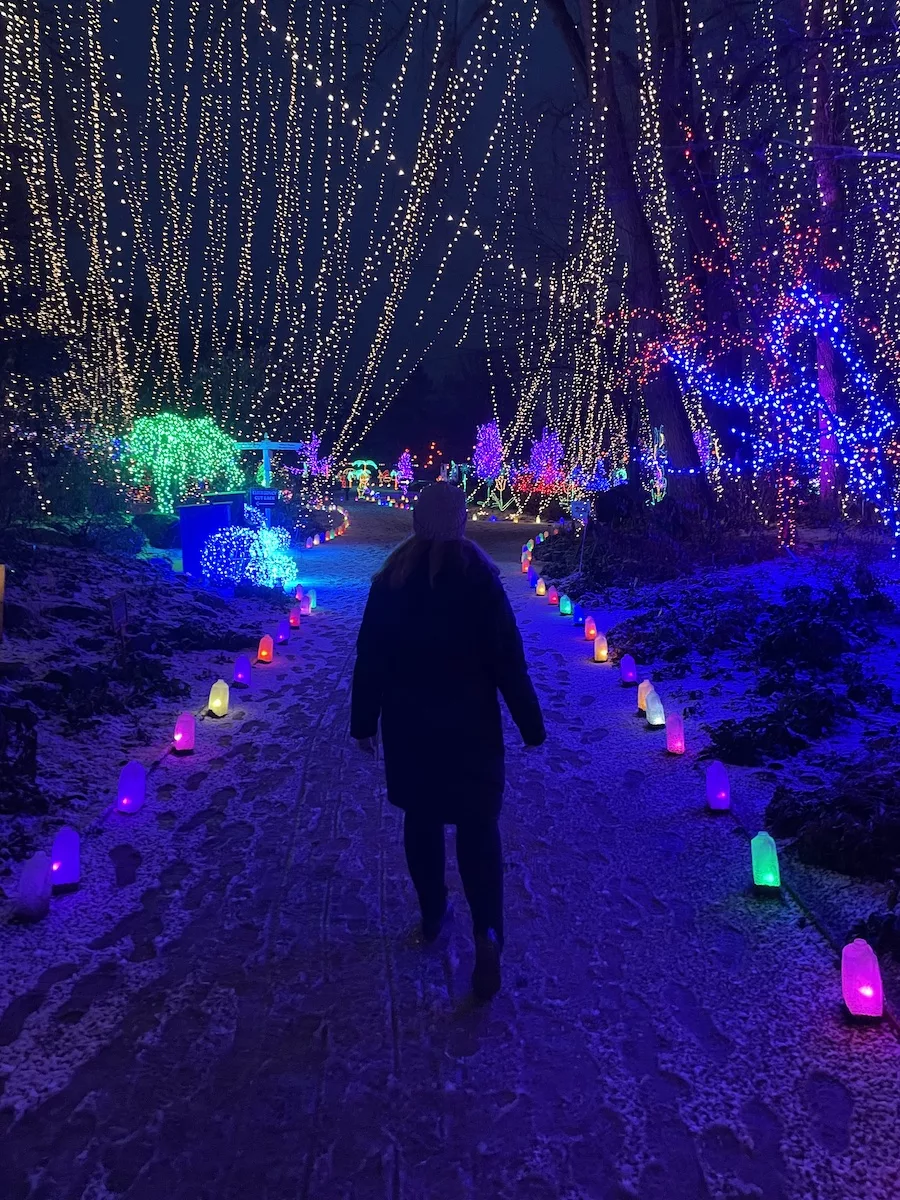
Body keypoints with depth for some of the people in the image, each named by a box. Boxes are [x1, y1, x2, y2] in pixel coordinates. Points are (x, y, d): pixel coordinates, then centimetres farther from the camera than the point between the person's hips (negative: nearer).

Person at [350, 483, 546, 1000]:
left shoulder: (391, 578, -3)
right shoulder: (479, 577, -11)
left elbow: (370, 658, 0)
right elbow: (508, 660, -10)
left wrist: (364, 721, 10)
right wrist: (531, 725, -1)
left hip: (407, 726, 3)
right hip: (470, 726, -2)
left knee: (422, 821, 18)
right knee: (478, 827, 6)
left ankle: (433, 914, 33)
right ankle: (488, 931, -9)